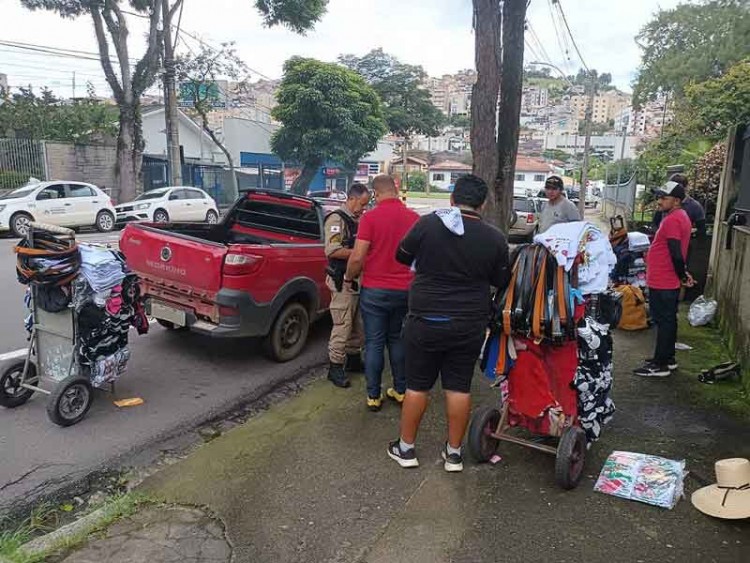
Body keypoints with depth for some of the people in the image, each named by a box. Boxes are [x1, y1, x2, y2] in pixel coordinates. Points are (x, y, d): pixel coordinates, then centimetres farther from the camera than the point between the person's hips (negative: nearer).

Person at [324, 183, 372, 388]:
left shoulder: (357, 220, 15)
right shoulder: (337, 219, -12)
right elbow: (333, 250, -23)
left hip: (358, 280, 9)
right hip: (343, 282, -9)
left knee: (358, 325, 15)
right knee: (342, 327, -5)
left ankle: (353, 359, 30)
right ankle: (335, 367, 5)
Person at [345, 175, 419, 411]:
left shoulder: (370, 217, -12)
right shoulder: (414, 218, 0)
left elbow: (357, 258, -14)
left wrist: (349, 278, 4)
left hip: (375, 290, -3)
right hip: (405, 290, 4)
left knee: (374, 343, 6)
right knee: (397, 340, 17)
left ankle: (374, 396, 12)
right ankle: (400, 390, 24)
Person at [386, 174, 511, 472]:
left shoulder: (427, 223, -10)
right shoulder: (495, 238, -6)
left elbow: (402, 257, 4)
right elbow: (502, 282, 5)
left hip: (426, 320, -1)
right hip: (469, 325, 2)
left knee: (417, 385, 10)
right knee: (459, 387, 11)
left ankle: (405, 447, 23)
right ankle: (454, 452, 22)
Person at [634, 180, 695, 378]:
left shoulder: (672, 220, -19)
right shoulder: (681, 217, 14)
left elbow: (675, 254, -22)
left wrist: (682, 276, -10)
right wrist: (682, 274, 18)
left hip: (662, 283, -10)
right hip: (669, 282, 10)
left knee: (664, 321, -3)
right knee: (668, 320, 17)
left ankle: (660, 365, 5)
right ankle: (668, 358, 27)